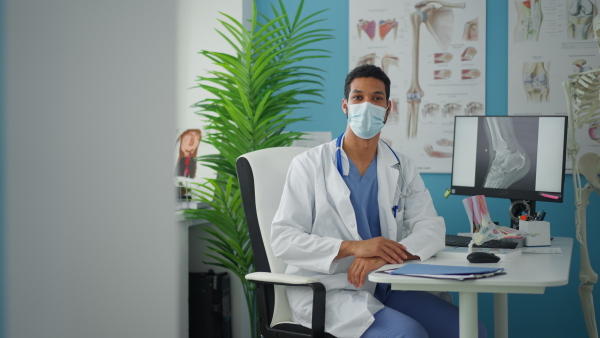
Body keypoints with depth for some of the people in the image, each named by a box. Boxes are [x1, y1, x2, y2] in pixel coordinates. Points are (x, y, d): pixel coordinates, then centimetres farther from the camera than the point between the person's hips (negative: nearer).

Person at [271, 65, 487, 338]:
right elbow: (283, 239, -10)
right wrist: (353, 247, -23)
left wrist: (385, 256, -23)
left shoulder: (402, 168, 10)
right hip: (325, 290, -5)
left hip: (385, 286, 5)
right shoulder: (309, 164, -2)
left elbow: (432, 228, -1)